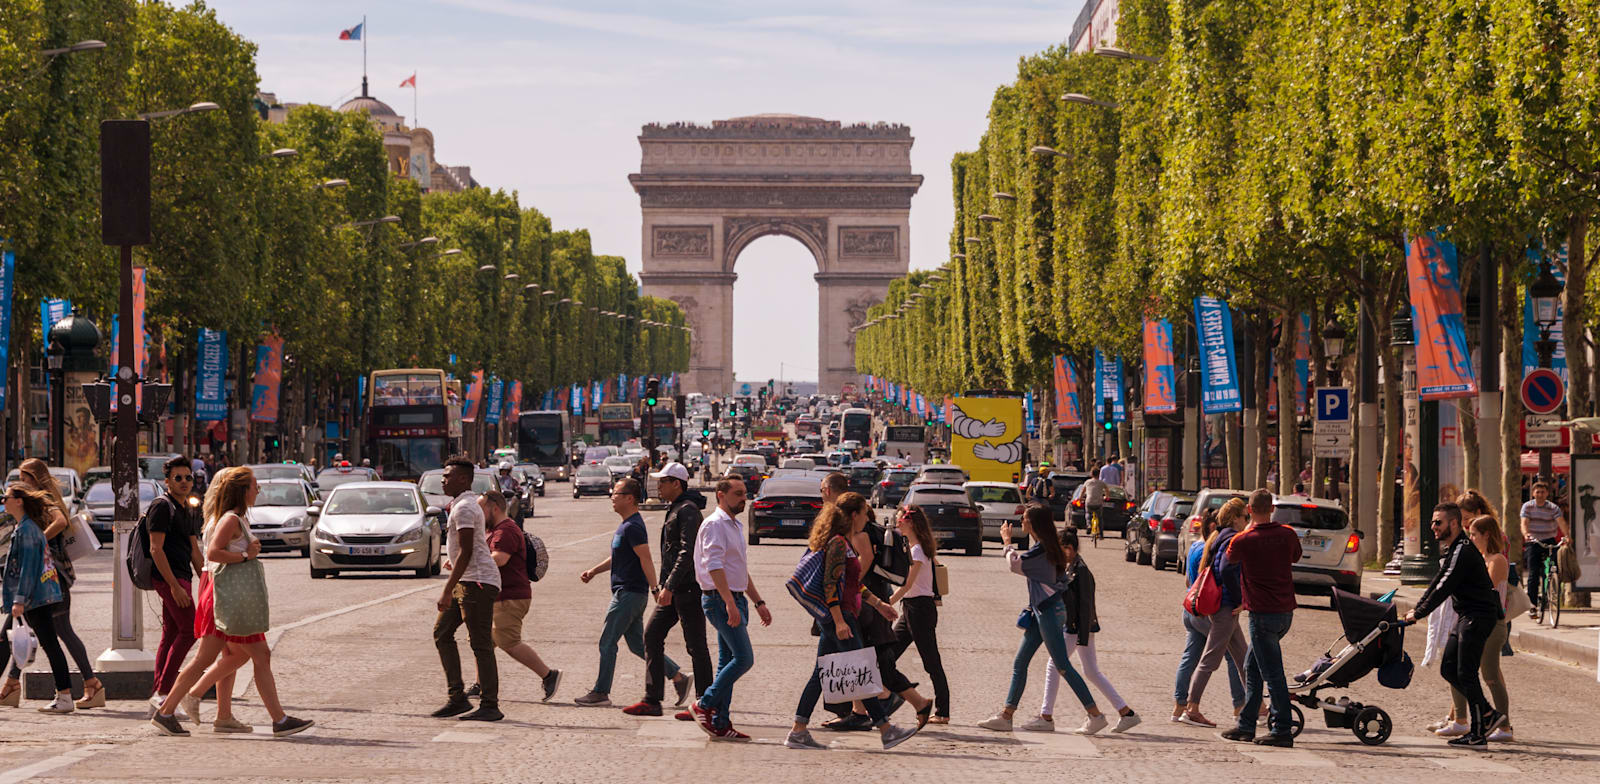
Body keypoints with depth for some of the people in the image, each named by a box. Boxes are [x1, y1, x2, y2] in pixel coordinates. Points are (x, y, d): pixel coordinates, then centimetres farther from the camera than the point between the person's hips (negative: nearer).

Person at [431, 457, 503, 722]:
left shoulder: (464, 508, -14)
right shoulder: (464, 504, 19)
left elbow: (466, 552, -21)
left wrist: (447, 590, -23)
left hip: (478, 581, -11)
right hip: (466, 582, 11)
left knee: (480, 644, -8)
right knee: (442, 633, 9)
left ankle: (490, 706, -5)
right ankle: (457, 697, 10)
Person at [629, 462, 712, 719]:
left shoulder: (688, 510, -14)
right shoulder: (674, 510, 17)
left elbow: (688, 553, -22)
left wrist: (669, 587, -25)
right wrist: (665, 586, 23)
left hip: (688, 589, -10)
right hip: (674, 590, 10)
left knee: (695, 645, -4)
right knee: (652, 635, 6)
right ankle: (652, 700, 7)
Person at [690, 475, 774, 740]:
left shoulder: (735, 526, 20)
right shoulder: (715, 525, -11)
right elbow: (714, 566, -21)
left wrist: (758, 602, 25)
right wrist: (730, 603, -28)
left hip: (736, 600, 10)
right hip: (721, 599, -10)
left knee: (728, 662, 8)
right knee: (743, 658, -14)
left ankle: (720, 724, 9)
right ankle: (704, 705, -6)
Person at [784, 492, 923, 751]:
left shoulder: (844, 543, 17)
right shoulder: (838, 543, -14)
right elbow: (830, 584, -20)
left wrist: (878, 604, 28)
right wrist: (839, 622, -24)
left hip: (837, 617, 10)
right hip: (838, 615, -10)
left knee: (822, 673, 8)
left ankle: (798, 731, 7)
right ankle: (886, 731, -5)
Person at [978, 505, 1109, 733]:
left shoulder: (1040, 550, -19)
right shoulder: (1047, 546, 12)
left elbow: (1015, 564, -7)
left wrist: (1007, 542, 6)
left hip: (1049, 611, -10)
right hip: (1040, 611, 10)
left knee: (1063, 666, -7)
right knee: (1019, 663, 10)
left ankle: (1095, 714, -3)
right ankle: (1006, 716, 12)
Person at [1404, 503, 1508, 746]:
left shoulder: (1463, 551, -17)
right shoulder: (1448, 550, 15)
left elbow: (1444, 588, -21)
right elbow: (1437, 583, 21)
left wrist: (1419, 614, -17)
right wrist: (1416, 608, 13)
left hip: (1479, 617, -10)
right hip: (1466, 616, 10)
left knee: (1466, 674, -9)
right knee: (1448, 669, 8)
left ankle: (1478, 732, -3)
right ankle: (1488, 714, 12)